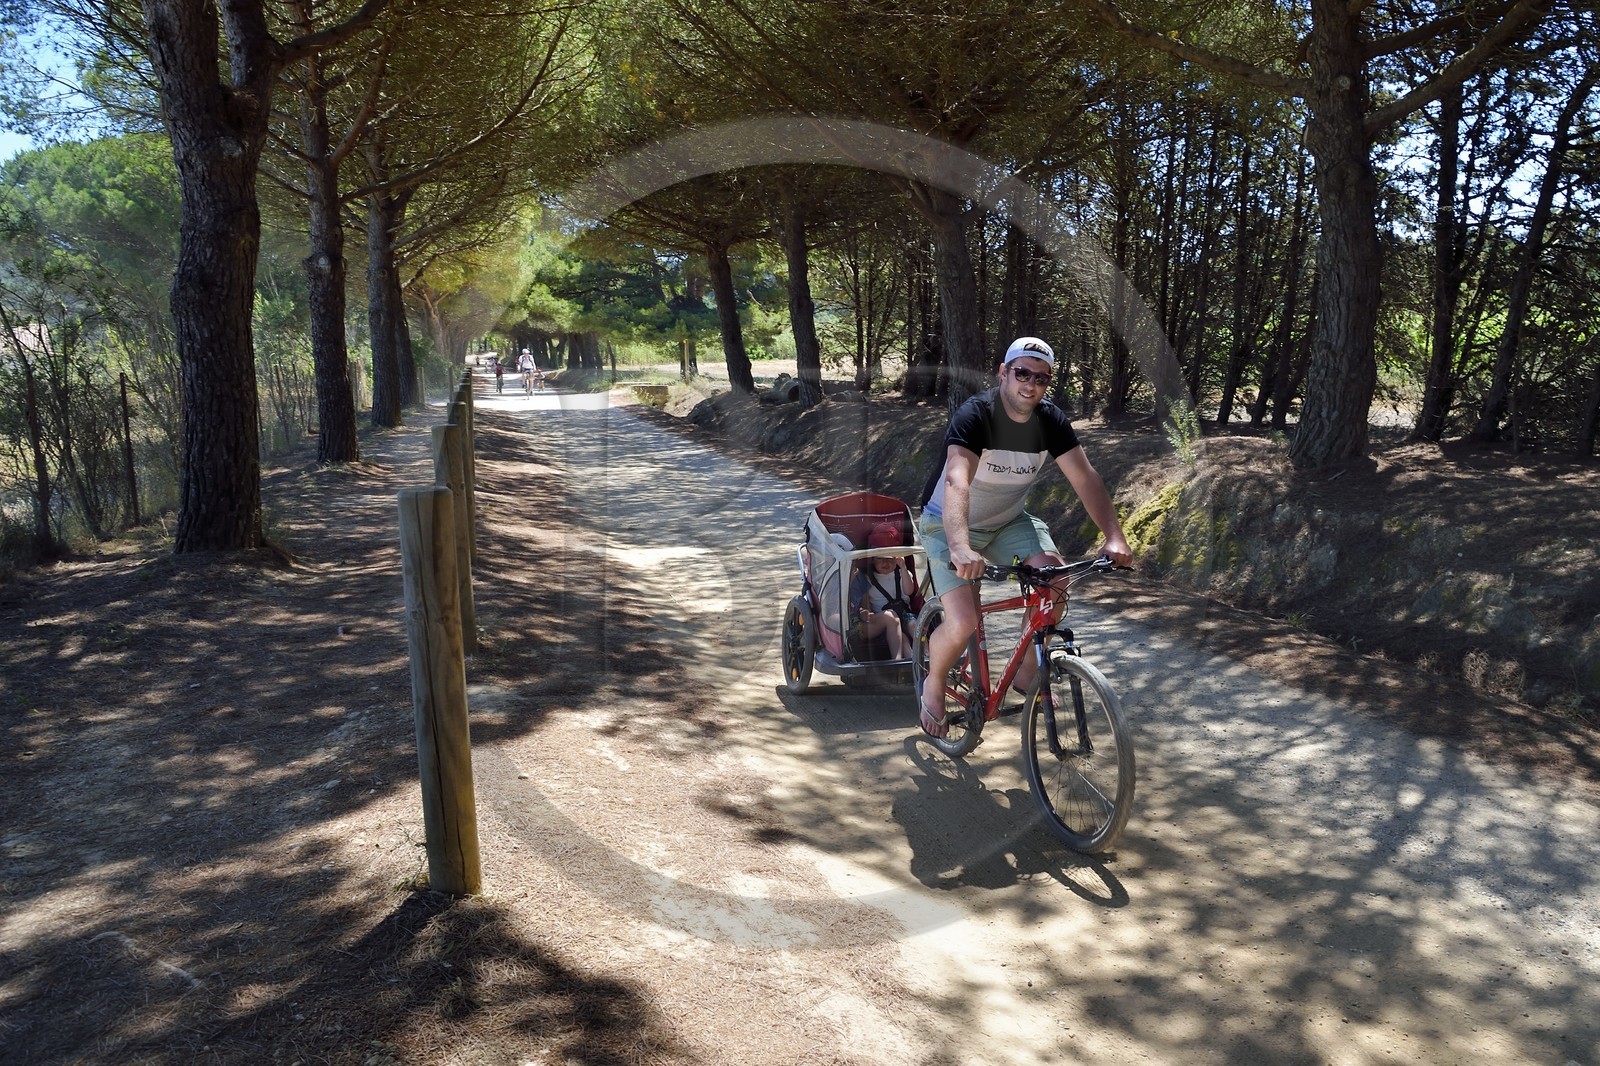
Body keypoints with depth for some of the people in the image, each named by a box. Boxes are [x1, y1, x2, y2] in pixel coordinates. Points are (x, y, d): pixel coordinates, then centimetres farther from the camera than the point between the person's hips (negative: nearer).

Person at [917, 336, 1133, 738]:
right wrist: (960, 548, -57)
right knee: (963, 622, -21)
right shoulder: (975, 415, -27)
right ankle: (933, 686, 12)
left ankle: (1026, 674, 1)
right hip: (949, 523, -5)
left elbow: (1085, 478, -16)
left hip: (1007, 520, 5)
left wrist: (1114, 536, -32)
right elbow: (956, 482, -41)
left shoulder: (1051, 420, -10)